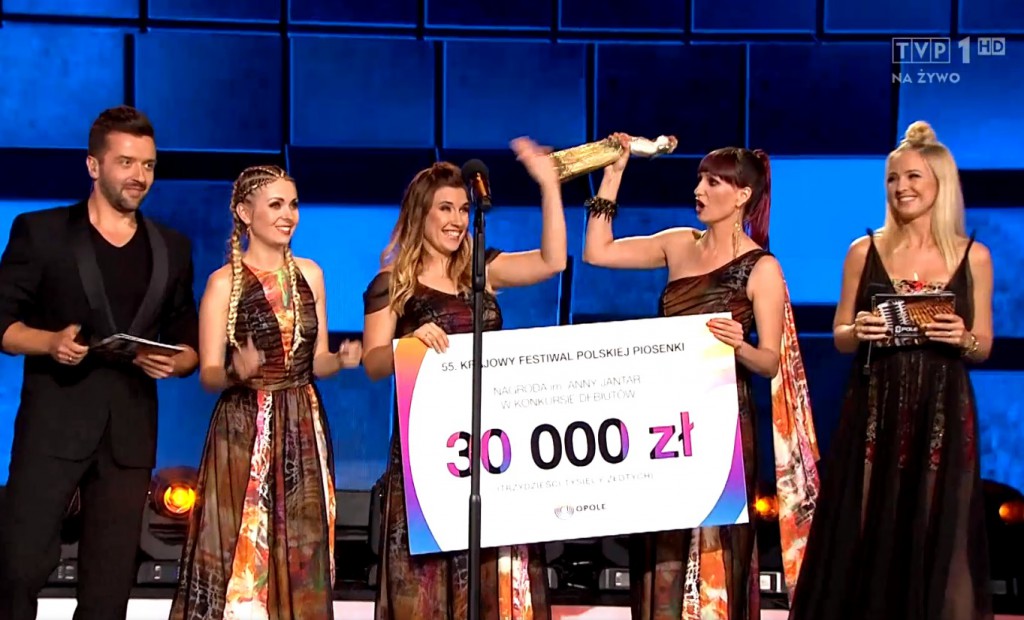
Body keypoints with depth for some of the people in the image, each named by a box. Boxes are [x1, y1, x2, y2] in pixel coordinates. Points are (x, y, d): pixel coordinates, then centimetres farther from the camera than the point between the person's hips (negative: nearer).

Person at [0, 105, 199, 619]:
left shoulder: (172, 248, 13)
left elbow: (189, 345, 16)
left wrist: (172, 362, -6)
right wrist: (50, 341, -18)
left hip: (129, 432, 3)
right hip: (53, 422, -3)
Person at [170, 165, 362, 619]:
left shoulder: (309, 274, 9)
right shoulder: (225, 282, -5)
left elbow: (315, 362, 13)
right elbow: (208, 375, -6)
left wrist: (341, 359, -8)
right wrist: (236, 371, -27)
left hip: (303, 429, 5)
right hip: (245, 432, -4)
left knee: (302, 554, 4)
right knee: (241, 552, -7)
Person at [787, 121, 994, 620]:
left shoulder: (973, 257, 3)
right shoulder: (865, 251, 3)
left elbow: (983, 348, 8)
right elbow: (839, 337, 8)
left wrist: (962, 338, -13)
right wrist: (860, 332, -14)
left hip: (943, 414, 0)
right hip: (875, 411, 0)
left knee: (936, 537, 3)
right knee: (866, 533, 2)